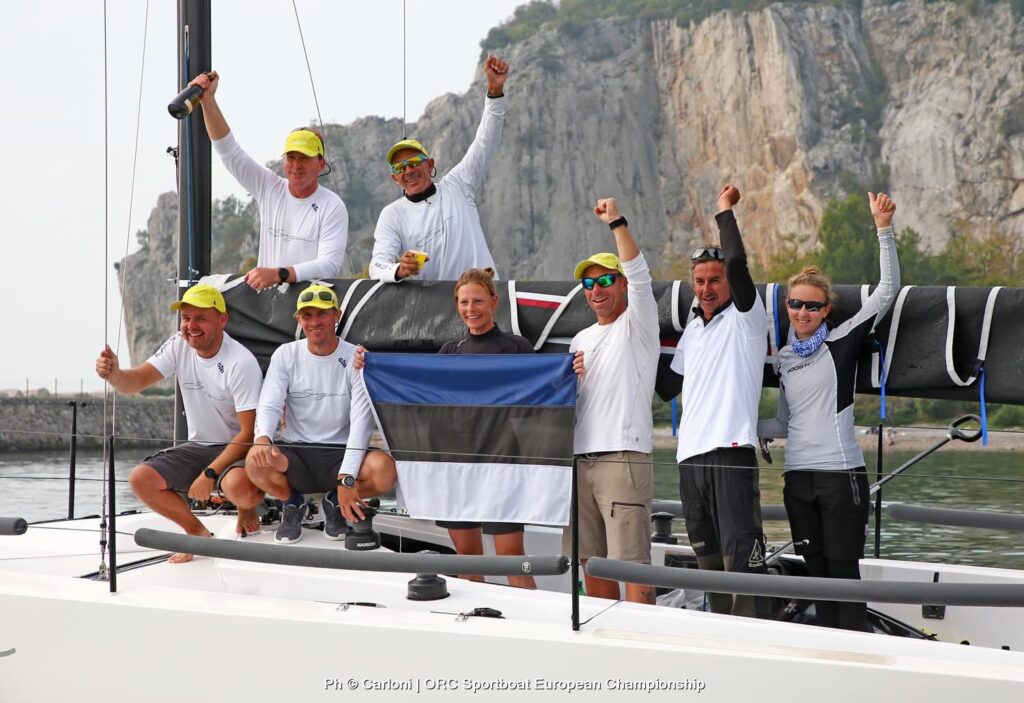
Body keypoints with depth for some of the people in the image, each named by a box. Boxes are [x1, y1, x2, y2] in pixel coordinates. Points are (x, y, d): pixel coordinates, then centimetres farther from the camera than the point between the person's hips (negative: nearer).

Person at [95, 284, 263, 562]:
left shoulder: (241, 363, -22)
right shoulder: (179, 346, -4)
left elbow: (249, 432, -22)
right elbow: (136, 381, -9)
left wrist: (209, 474, -26)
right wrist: (113, 374, -34)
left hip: (238, 448, -6)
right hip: (198, 446, 7)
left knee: (236, 486, -39)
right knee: (140, 479, -12)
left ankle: (248, 507, 3)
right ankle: (199, 533, 8)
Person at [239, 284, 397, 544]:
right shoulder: (285, 355, 2)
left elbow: (362, 421, -12)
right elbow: (270, 405, -7)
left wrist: (347, 478, -24)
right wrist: (263, 438, -33)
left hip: (341, 454, -1)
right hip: (295, 454, 1)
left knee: (385, 469, -32)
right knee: (256, 462, -32)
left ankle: (335, 503, 4)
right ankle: (293, 504, 4)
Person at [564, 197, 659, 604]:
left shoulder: (637, 326, 3)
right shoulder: (581, 339, 23)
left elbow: (639, 274, -15)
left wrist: (617, 222, -20)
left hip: (623, 458, -7)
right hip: (580, 459, 7)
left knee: (631, 563, -12)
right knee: (592, 563, 8)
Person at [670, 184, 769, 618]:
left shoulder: (745, 318, -1)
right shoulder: (693, 329, 21)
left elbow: (737, 261, -17)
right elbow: (672, 375, 37)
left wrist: (725, 211, -4)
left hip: (731, 454, -8)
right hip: (690, 456, 8)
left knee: (740, 557, -15)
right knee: (708, 561, 11)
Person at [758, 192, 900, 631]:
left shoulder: (841, 343, -2)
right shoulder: (785, 358, 15)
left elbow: (887, 291, -11)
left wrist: (883, 229, -18)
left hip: (841, 475, -6)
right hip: (798, 477, 6)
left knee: (843, 569, -6)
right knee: (816, 570, 8)